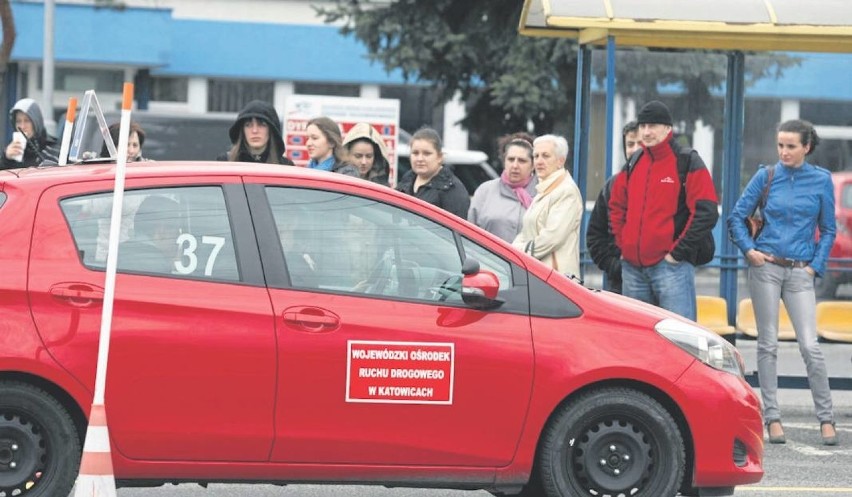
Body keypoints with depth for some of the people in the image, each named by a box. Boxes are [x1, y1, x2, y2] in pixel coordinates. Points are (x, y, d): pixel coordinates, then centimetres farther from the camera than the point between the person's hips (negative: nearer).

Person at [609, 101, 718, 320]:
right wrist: (623, 244, 12)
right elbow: (616, 207, 26)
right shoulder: (633, 164, 16)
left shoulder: (687, 162, -3)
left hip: (670, 266, -7)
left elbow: (706, 213, -10)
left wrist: (678, 252, -12)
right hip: (632, 267, 7)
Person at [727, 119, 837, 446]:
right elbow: (736, 217, 7)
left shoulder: (821, 180, 3)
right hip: (765, 268, 0)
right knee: (768, 344, 2)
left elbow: (828, 230, 10)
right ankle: (772, 417, 7)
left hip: (800, 272, 0)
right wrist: (749, 249, -4)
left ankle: (826, 419, 0)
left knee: (810, 346, -7)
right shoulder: (766, 177, 3)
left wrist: (816, 266, 1)